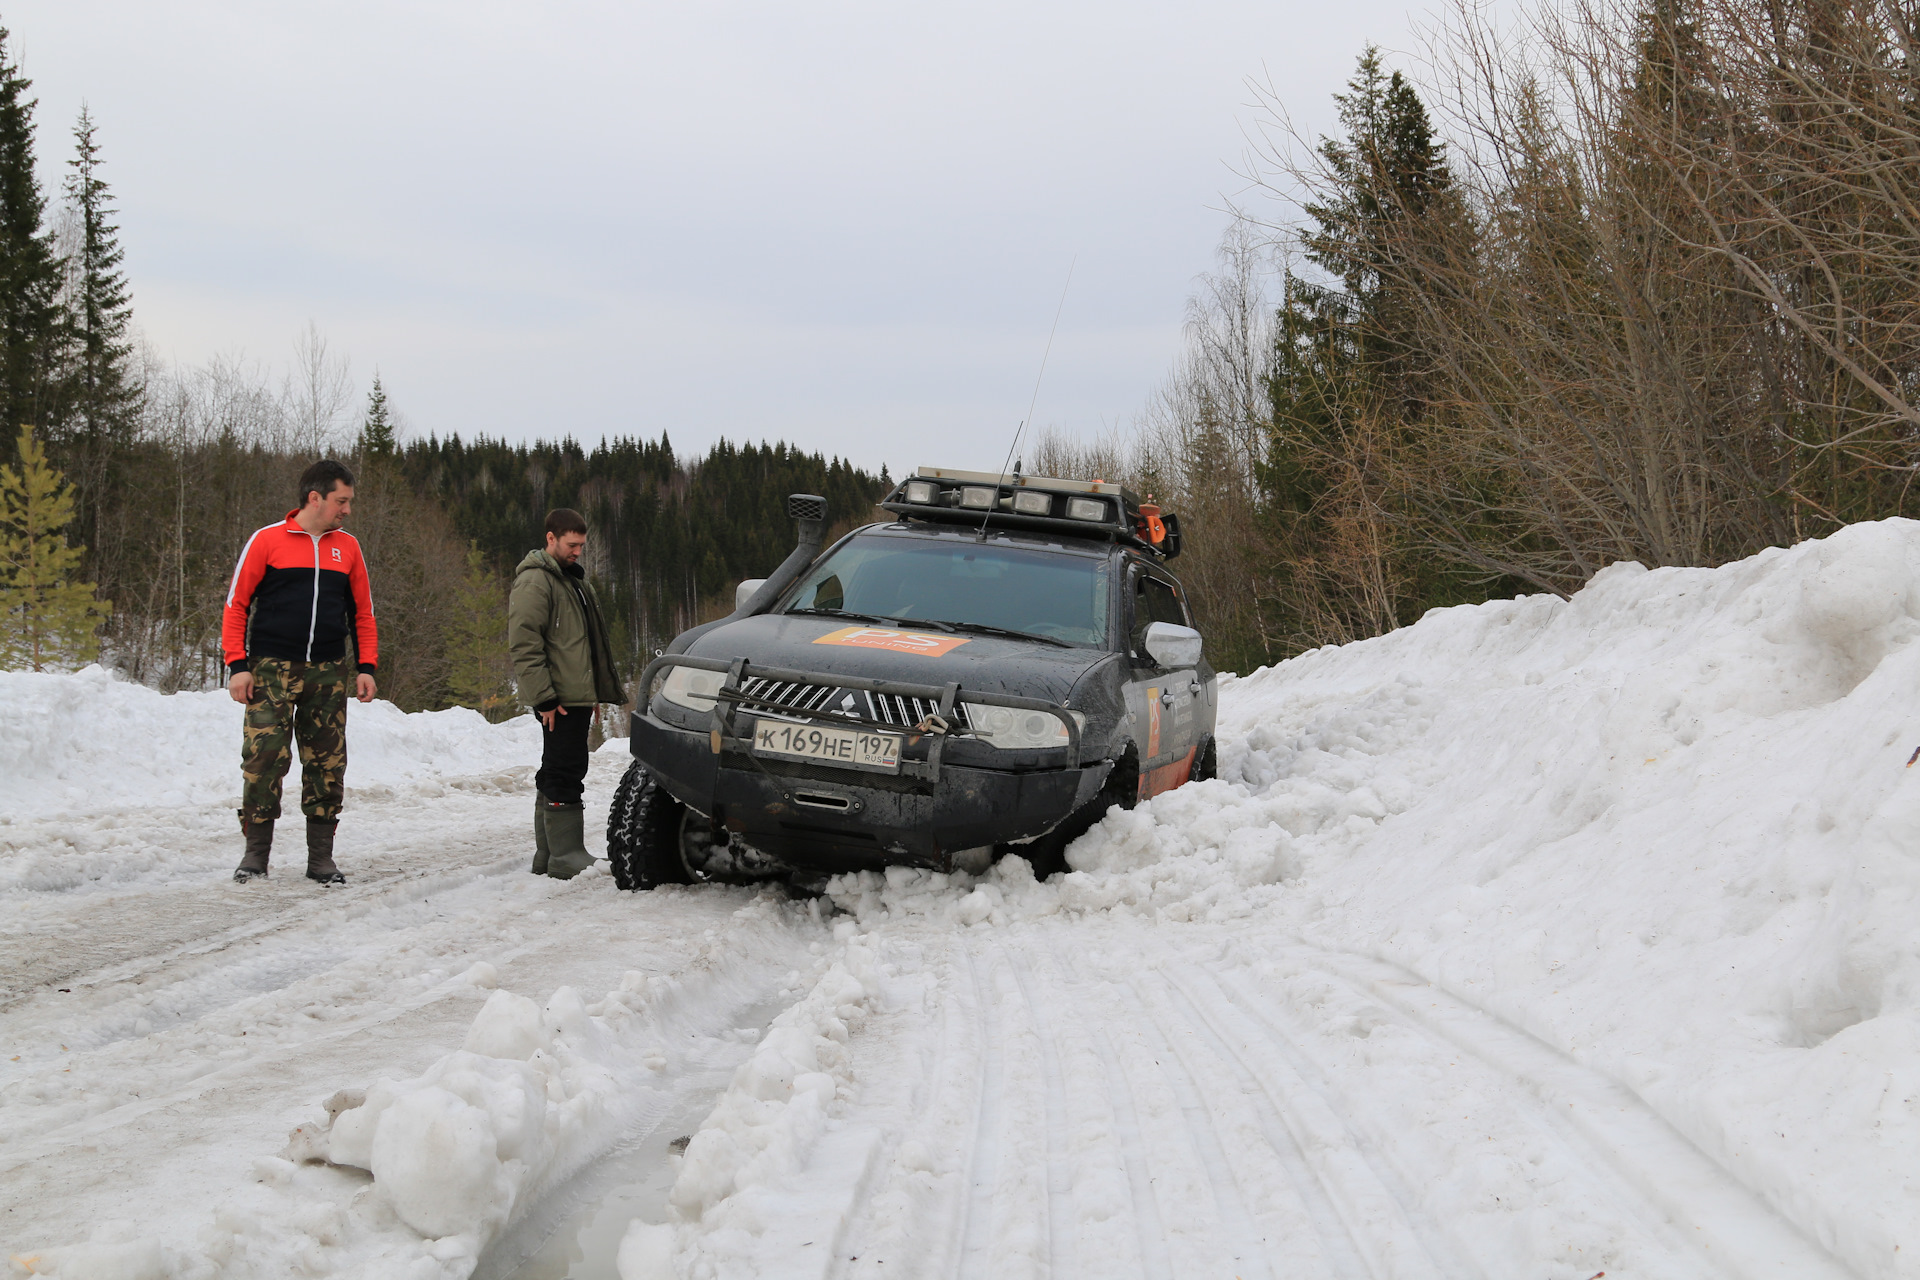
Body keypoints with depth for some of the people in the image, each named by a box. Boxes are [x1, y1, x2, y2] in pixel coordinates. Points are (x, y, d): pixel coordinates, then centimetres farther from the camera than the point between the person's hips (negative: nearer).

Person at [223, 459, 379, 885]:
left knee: (328, 765, 3)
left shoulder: (347, 547, 11)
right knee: (264, 759, -8)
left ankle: (321, 857, 10)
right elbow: (237, 604, 1)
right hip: (271, 670, -4)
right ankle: (256, 853, 2)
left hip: (329, 673, 4)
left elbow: (362, 613, 17)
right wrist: (238, 665, -6)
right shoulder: (267, 541, -1)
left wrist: (366, 666, 7)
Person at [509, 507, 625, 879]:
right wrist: (544, 698, -20)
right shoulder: (534, 581, -11)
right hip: (558, 701, -10)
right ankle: (565, 858, -10)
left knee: (558, 774, 13)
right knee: (565, 775, -11)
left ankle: (548, 855, 18)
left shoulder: (572, 578, 22)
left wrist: (595, 694, 25)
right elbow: (524, 644, -18)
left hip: (578, 697, 10)